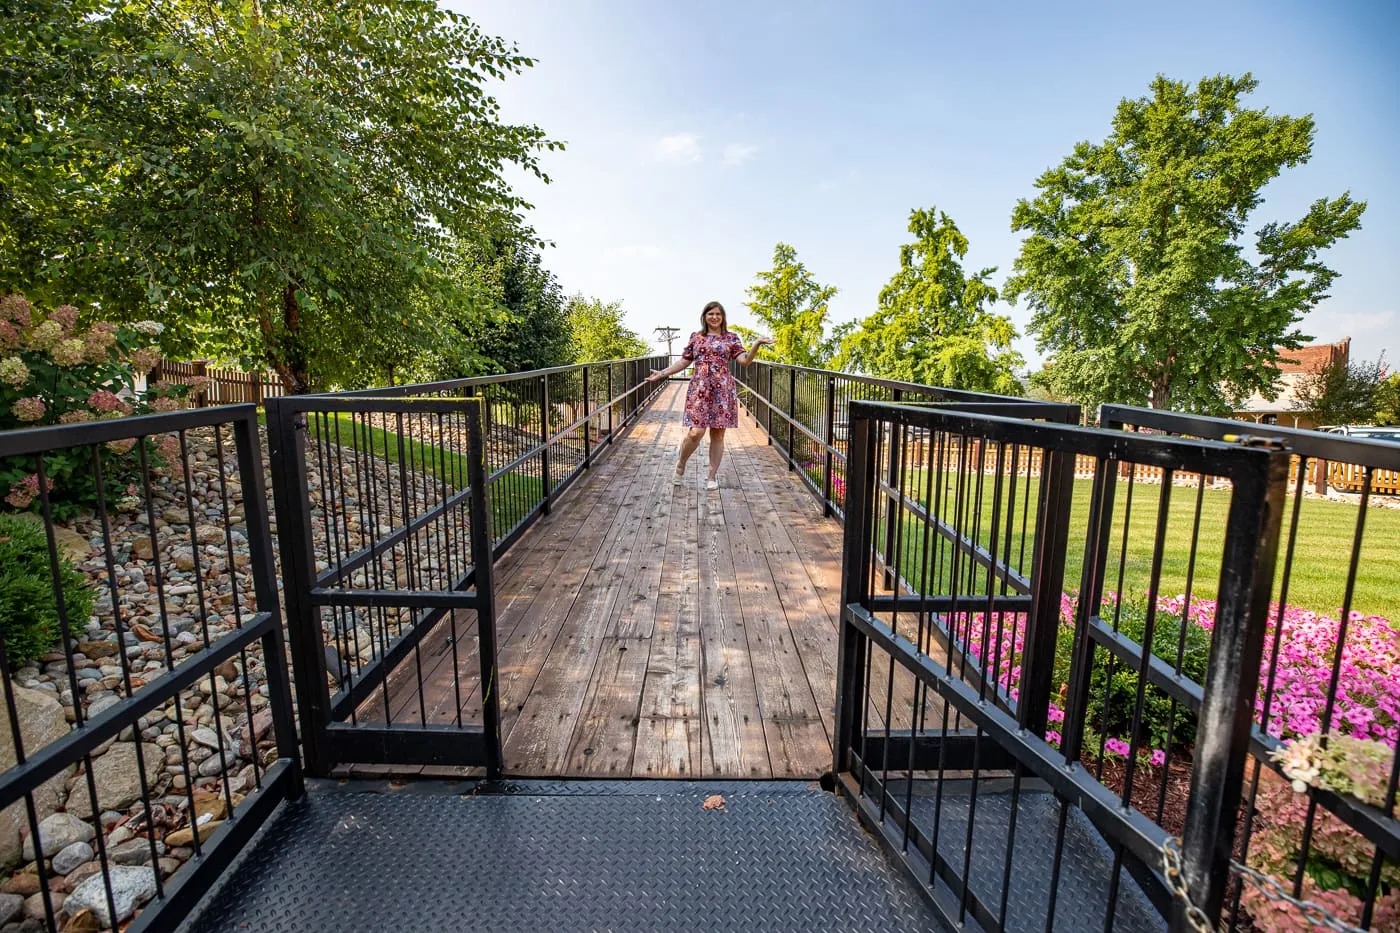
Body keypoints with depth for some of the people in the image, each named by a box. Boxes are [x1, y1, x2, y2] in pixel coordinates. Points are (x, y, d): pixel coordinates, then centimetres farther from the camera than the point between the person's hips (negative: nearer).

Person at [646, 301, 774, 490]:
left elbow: (744, 360, -2)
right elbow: (684, 361, 16)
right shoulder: (696, 337, 12)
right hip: (699, 388, 0)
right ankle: (680, 466, 16)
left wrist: (756, 344, -17)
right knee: (695, 432, -11)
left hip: (723, 389, 0)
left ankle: (712, 476, 15)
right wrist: (662, 373, 11)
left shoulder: (731, 338, 8)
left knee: (718, 434, 3)